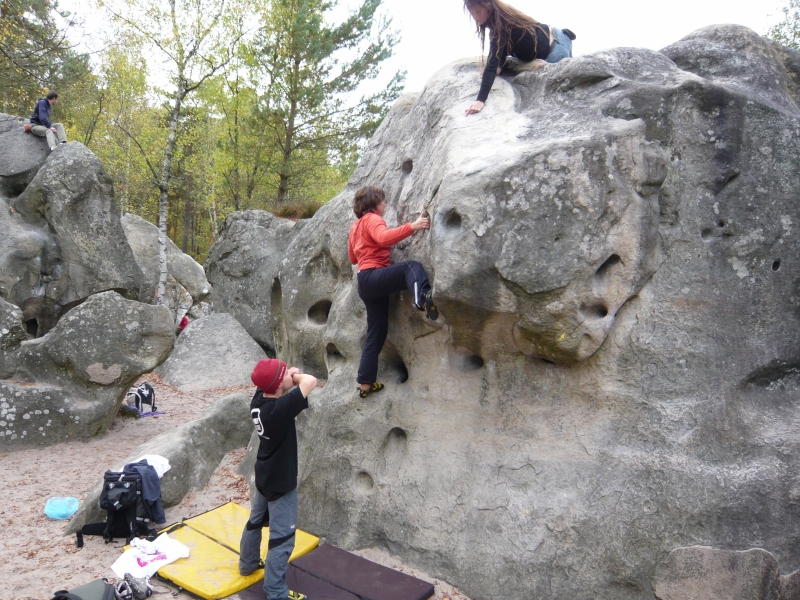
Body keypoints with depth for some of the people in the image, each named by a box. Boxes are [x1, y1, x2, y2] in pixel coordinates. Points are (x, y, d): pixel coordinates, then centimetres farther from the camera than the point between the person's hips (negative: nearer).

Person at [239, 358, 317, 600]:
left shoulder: (258, 400, -9)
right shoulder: (281, 408, -33)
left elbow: (267, 381, 11)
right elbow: (311, 381, -39)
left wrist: (289, 375, -8)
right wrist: (295, 377, -18)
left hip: (264, 476, 9)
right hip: (281, 481, -9)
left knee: (255, 521, 26)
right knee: (282, 537, 3)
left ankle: (248, 563, 47)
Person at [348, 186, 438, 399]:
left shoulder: (356, 226, 27)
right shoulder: (372, 219, -1)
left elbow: (353, 258, 33)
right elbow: (384, 237, -24)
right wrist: (411, 227, -33)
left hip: (365, 284, 9)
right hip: (373, 276, -9)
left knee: (376, 334, 12)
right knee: (411, 266, -31)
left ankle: (366, 383, 16)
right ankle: (422, 298, -65)